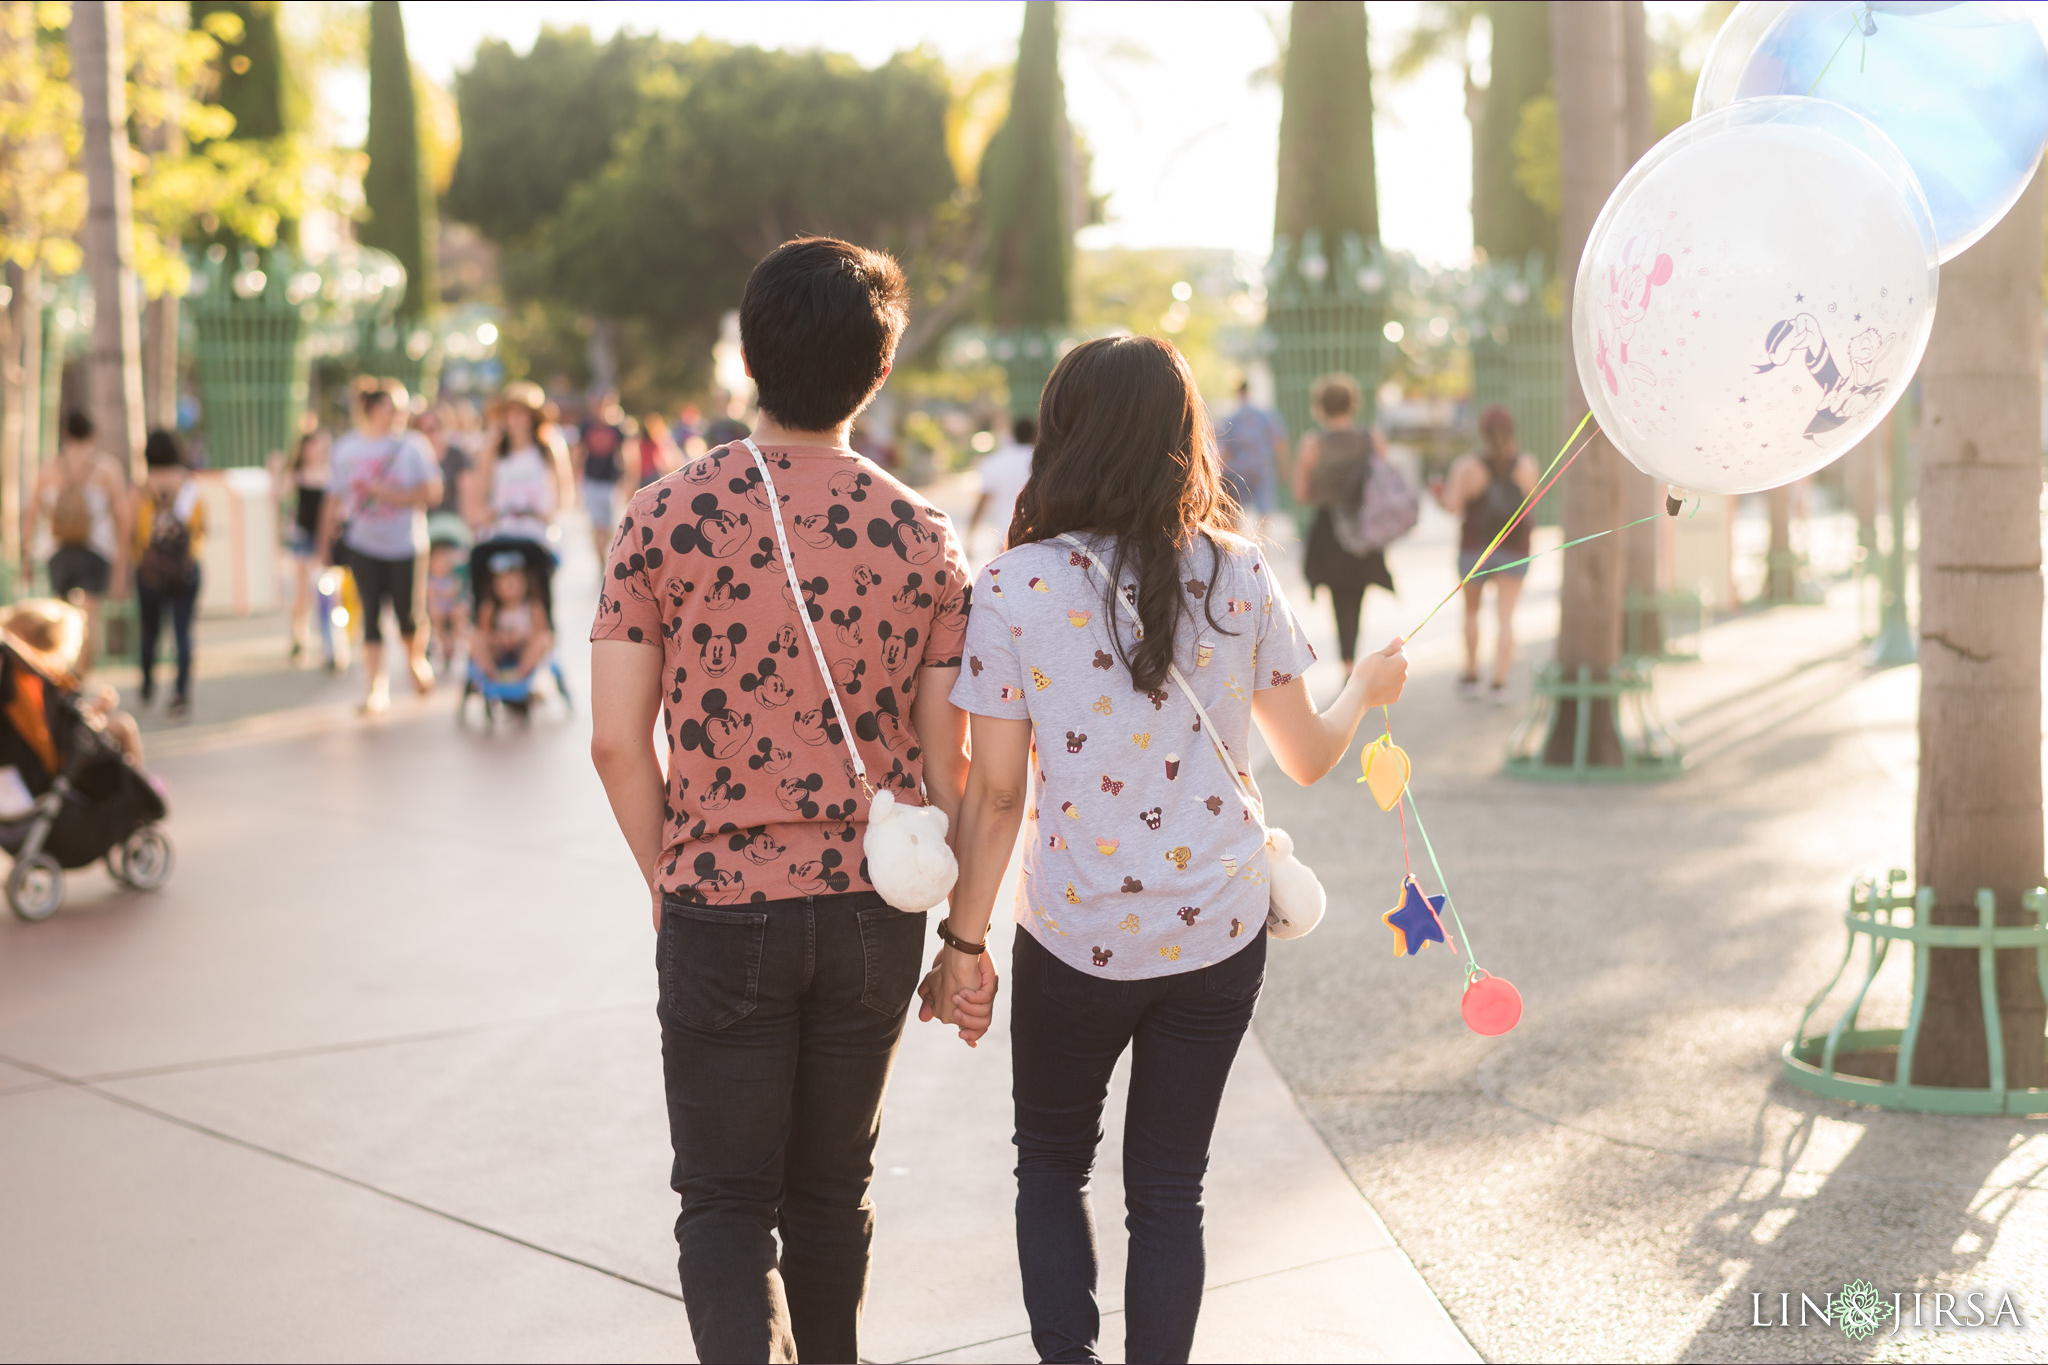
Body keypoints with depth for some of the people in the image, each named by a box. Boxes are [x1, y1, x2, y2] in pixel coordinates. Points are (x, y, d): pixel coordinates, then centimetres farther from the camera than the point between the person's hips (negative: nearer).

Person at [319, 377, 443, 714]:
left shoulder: (411, 444, -4)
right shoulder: (345, 448, 3)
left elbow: (432, 493, -9)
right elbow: (334, 501, 9)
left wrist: (391, 494, -18)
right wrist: (324, 546, 10)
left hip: (405, 544, -1)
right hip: (361, 544, 1)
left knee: (408, 615, 4)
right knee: (371, 615, -5)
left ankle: (417, 663, 35)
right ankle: (376, 688, -1)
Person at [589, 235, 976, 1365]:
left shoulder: (666, 515, -8)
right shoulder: (924, 537, -3)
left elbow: (617, 741, -8)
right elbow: (946, 764, -1)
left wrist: (668, 879, 8)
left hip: (721, 911, -2)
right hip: (872, 915, 2)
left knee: (726, 1200, 7)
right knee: (833, 1191, 20)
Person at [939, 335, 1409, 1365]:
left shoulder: (1014, 586, -11)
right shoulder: (1237, 574, -4)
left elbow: (997, 793, -10)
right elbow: (1307, 758, 4)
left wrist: (963, 943, 1)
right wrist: (1366, 688, 25)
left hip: (1074, 938, -2)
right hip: (1220, 932, 2)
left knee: (1051, 1164, 19)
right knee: (1168, 1190, 15)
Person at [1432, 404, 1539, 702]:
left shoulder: (1467, 465, -10)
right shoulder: (1526, 464, -4)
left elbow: (1453, 507, -14)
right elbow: (1528, 499, 10)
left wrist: (1441, 492, 7)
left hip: (1475, 548, -1)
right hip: (1514, 551, 1)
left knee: (1471, 610, 18)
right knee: (1505, 617, 0)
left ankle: (1471, 676, 22)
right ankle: (1499, 683, -8)